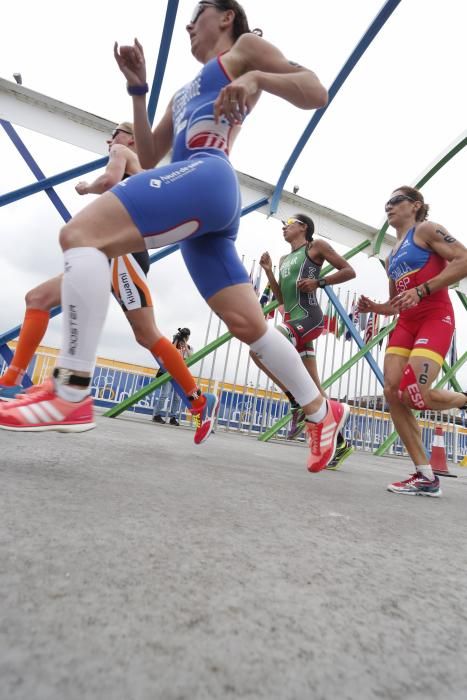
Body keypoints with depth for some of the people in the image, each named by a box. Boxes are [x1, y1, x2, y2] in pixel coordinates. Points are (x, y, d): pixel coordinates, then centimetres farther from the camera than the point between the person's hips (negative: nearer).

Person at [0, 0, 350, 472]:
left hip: (205, 176, -8)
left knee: (81, 234, -19)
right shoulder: (184, 94, 39)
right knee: (249, 325, 3)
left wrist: (257, 79, -10)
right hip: (195, 190, 9)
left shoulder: (245, 48, 20)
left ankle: (70, 395, -27)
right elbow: (149, 158, 33)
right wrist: (138, 90, 28)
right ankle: (322, 413, 15)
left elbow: (317, 93, 6)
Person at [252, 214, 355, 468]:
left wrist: (319, 282, -11)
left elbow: (349, 271, 2)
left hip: (308, 317, -8)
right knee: (314, 390, 4)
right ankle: (340, 444, 13)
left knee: (259, 349, -26)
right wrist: (268, 271, 13)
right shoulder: (284, 259, 25)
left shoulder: (316, 246, 6)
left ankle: (298, 405, -16)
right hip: (292, 319, 8)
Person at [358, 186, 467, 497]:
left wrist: (422, 290, -19)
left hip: (435, 319, -7)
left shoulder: (426, 229, 4)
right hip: (406, 324, 7)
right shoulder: (393, 255, 24)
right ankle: (426, 477, -1)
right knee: (392, 393, -9)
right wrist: (374, 307, 6)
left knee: (414, 395, -22)